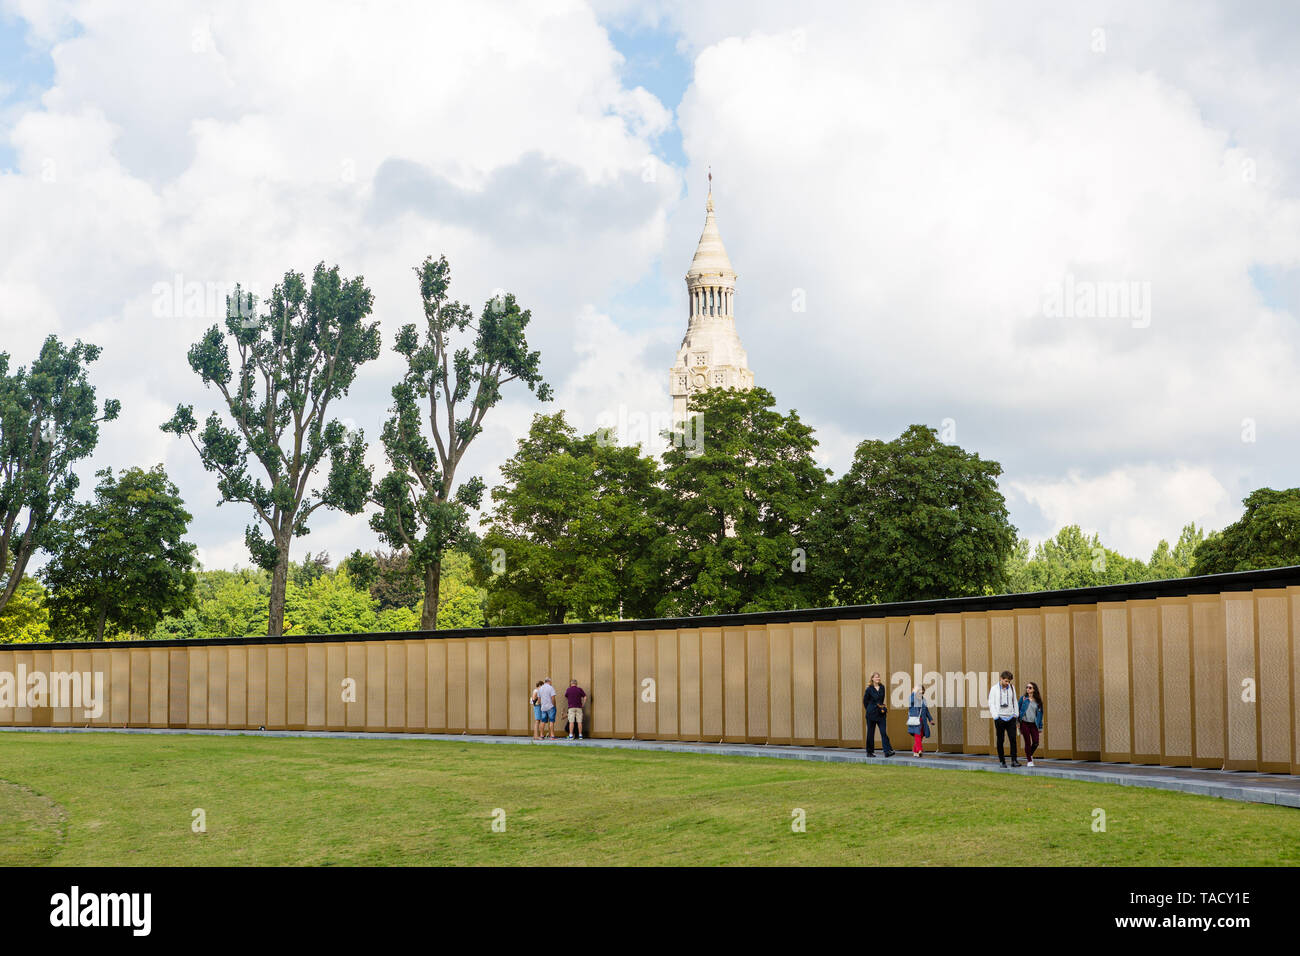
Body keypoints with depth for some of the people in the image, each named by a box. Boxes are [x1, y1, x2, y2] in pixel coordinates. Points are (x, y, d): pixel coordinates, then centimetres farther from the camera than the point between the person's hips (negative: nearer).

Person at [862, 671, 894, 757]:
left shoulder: (882, 687, 6)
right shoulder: (869, 689, -5)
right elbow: (865, 701, 4)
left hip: (881, 713, 3)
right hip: (871, 714, -3)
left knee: (884, 732, -6)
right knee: (871, 733, 4)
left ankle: (887, 751, -12)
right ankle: (870, 752, 13)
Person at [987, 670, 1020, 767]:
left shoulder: (1012, 688, 10)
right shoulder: (994, 689, 0)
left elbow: (1015, 701, 18)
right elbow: (991, 703, -1)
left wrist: (1016, 714, 9)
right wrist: (996, 716, -9)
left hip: (1011, 718, 2)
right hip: (1000, 718, -2)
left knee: (1013, 739, -8)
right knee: (1000, 740, 1)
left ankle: (1014, 760, -8)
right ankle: (1002, 761, 9)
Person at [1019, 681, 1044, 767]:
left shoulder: (1037, 700, 6)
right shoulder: (1023, 699, 2)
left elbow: (1040, 713, 11)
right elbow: (1018, 710, 5)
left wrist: (1040, 726, 9)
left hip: (1034, 724, 2)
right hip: (1025, 723, -2)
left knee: (1036, 742, -3)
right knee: (1028, 742, -2)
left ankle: (1029, 755, 26)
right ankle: (1029, 760, 10)